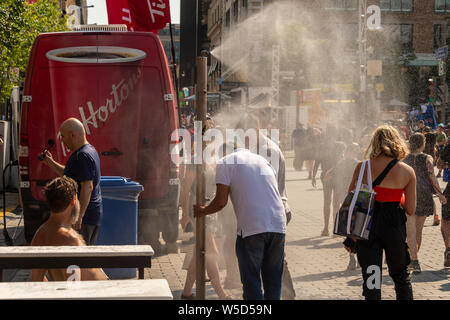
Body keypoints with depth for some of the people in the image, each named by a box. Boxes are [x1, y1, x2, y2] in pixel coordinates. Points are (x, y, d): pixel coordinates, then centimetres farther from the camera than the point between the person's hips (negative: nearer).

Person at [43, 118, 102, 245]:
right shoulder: (89, 150, 15)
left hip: (85, 215, -11)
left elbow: (87, 187, -26)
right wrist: (51, 163, 19)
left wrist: (79, 216, -27)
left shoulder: (83, 156, -19)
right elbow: (69, 175, 27)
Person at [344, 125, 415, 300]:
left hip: (367, 225, 0)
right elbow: (411, 210, 0)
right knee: (401, 276, 19)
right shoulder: (408, 171, -2)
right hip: (394, 226, 0)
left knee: (371, 280, 6)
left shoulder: (362, 167, -3)